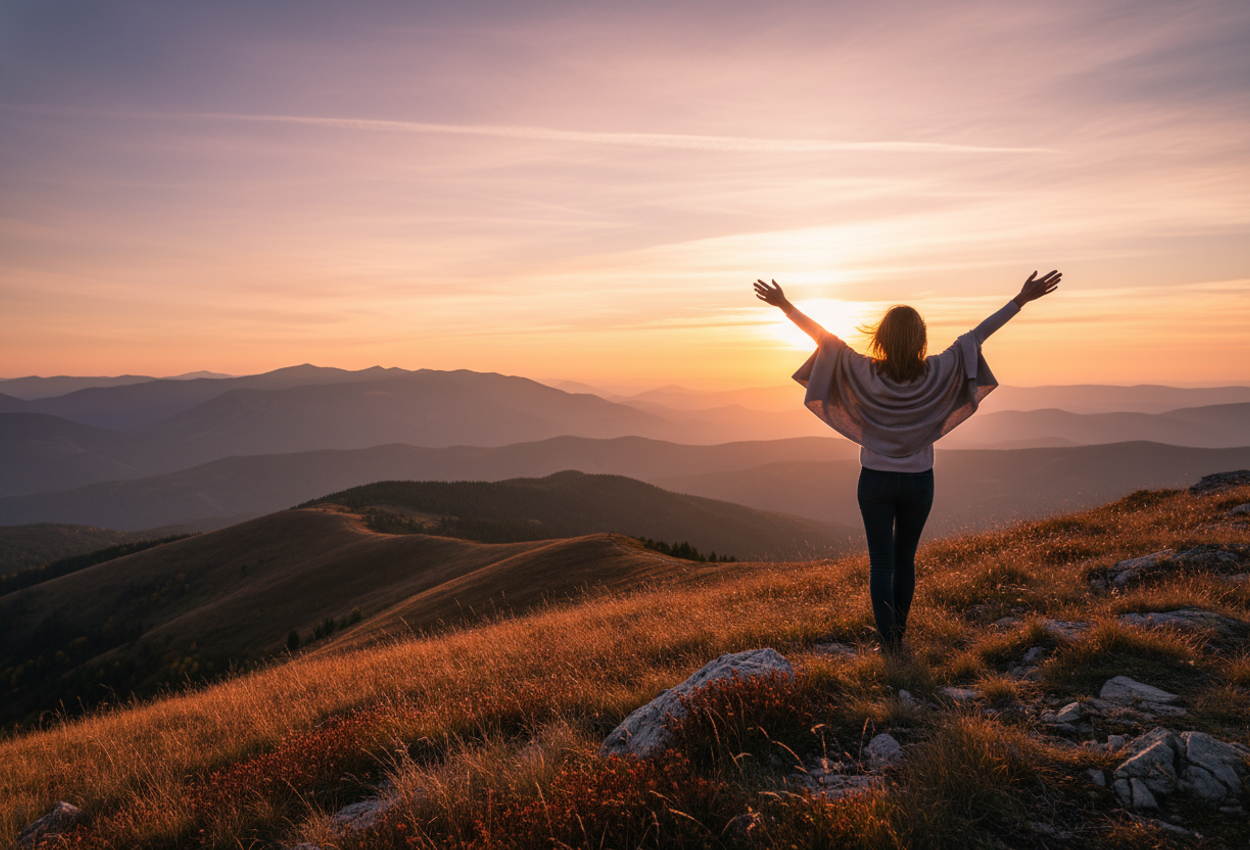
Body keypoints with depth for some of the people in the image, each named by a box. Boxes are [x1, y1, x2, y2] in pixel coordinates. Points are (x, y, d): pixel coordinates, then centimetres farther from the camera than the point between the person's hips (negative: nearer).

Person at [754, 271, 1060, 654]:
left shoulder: (866, 373, -14)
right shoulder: (936, 374, -11)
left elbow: (825, 339, -10)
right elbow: (975, 336, -6)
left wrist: (786, 306, -4)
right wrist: (1022, 299, 1)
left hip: (876, 481, -1)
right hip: (919, 482, 2)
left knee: (880, 562, 5)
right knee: (905, 559, 17)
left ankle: (888, 638, -1)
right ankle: (899, 630, 29)